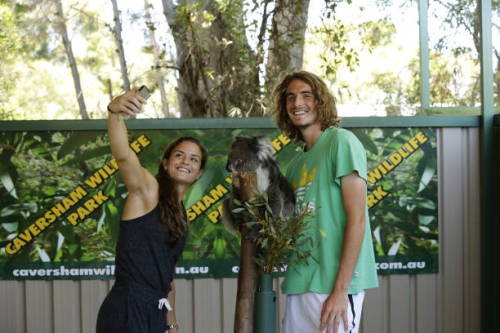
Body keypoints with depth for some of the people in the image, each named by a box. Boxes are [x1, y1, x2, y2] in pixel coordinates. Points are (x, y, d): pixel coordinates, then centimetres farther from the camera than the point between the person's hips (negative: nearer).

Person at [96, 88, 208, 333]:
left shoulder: (179, 213, 17)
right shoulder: (148, 189, -4)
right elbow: (122, 155, -24)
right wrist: (114, 112, -42)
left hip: (154, 313, 8)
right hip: (127, 311, -8)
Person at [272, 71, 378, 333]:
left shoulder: (341, 142, -5)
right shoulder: (297, 163, 16)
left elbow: (357, 219, -11)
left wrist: (340, 290, -16)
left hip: (333, 283, -7)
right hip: (299, 283, 7)